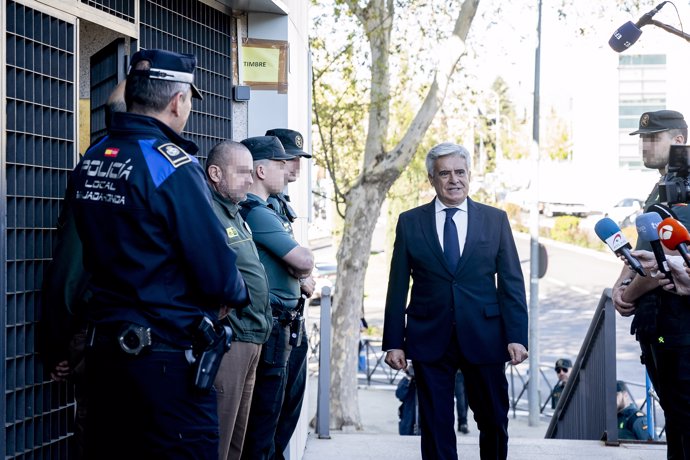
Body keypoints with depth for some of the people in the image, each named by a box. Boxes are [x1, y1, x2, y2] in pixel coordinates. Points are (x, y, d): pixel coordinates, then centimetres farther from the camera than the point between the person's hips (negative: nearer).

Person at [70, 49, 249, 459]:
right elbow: (218, 271, -18)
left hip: (104, 347, 8)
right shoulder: (172, 166, -17)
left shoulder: (91, 160, 5)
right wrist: (237, 294, 2)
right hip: (168, 358, -8)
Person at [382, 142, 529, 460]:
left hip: (483, 337, 0)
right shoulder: (410, 222, 4)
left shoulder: (495, 219, 5)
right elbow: (398, 287, 4)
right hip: (429, 339, 0)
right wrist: (393, 342, 0)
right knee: (436, 426, 5)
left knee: (494, 420, 8)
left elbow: (512, 283, 2)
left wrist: (517, 337, -6)